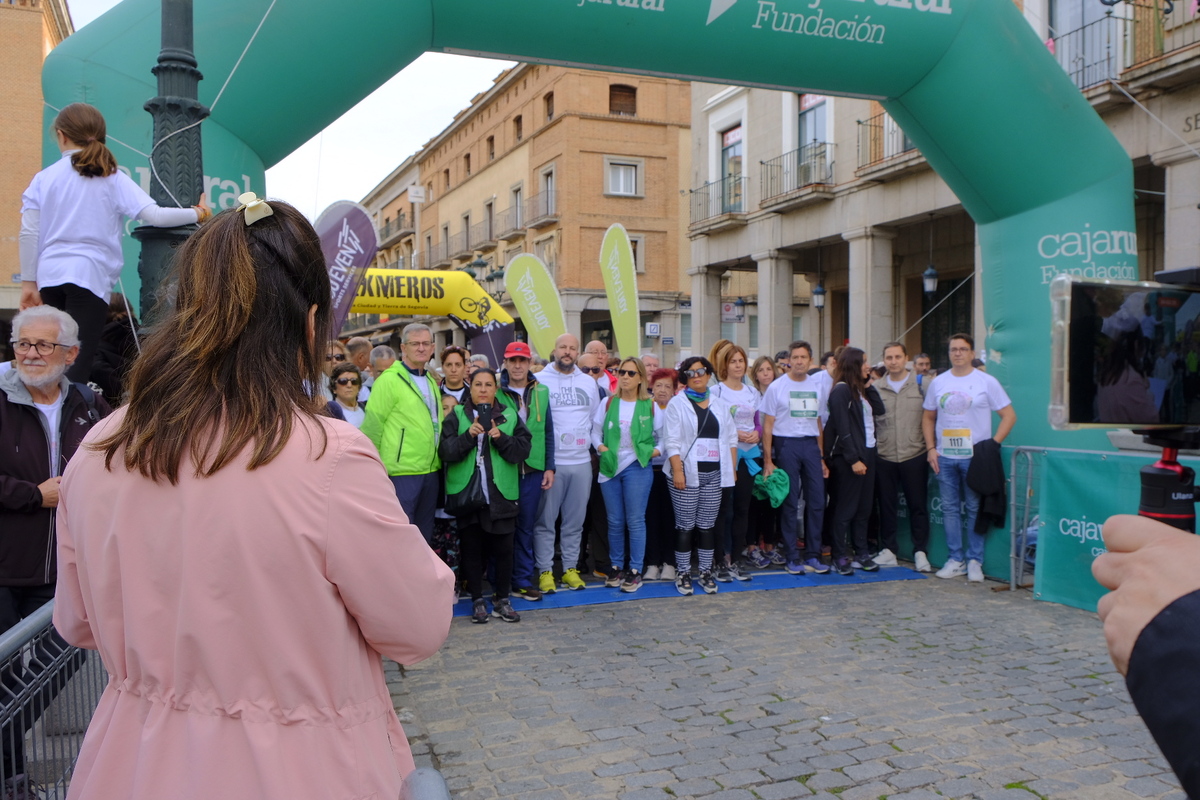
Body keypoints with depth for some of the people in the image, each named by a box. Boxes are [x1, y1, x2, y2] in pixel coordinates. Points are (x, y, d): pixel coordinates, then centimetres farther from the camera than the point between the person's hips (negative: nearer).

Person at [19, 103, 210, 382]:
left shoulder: (43, 178, 9)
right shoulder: (112, 178, 3)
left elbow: (28, 234, 3)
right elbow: (155, 216, -8)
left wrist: (29, 283, 8)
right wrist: (199, 214, 7)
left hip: (49, 276, 3)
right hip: (90, 275, -3)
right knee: (78, 361, -4)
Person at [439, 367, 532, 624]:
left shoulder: (510, 416, 8)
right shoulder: (456, 416, 5)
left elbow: (523, 450, -2)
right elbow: (445, 451, -6)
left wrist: (501, 438, -17)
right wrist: (468, 435, -20)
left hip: (501, 494, 1)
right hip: (466, 494, 0)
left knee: (503, 549, 4)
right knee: (472, 548, 7)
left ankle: (502, 599, 18)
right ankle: (477, 600, 19)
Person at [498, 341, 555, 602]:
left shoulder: (541, 392, 9)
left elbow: (548, 431, 11)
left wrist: (549, 467, 7)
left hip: (533, 469, 3)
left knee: (526, 526, 9)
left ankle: (523, 580, 18)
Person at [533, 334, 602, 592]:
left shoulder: (589, 382, 12)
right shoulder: (540, 380, -1)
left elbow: (597, 419, 18)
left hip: (581, 462, 4)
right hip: (549, 462, -3)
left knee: (575, 521, 10)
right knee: (545, 520, 1)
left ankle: (570, 568, 20)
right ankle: (545, 570, 9)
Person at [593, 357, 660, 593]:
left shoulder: (650, 405, 1)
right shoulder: (608, 403, 5)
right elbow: (595, 432, 10)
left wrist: (655, 451, -11)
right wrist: (600, 447, -8)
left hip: (638, 467, -2)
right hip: (610, 467, 2)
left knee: (635, 520, -2)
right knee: (615, 521, 8)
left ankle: (635, 570, 6)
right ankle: (617, 567, 19)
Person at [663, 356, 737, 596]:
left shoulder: (720, 405, 13)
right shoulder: (677, 403, 0)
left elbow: (731, 438, 14)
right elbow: (672, 440, -7)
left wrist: (732, 468, 7)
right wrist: (677, 470, -15)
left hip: (715, 474, 4)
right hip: (687, 473, -4)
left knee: (707, 525, 8)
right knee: (685, 525, 1)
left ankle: (706, 572, 16)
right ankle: (683, 572, 10)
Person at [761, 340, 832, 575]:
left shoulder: (818, 384, 10)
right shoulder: (777, 387, -2)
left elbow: (818, 423, 14)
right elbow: (767, 426, -3)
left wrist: (821, 457, 10)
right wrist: (768, 461, -9)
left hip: (811, 444, 4)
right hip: (786, 444, -4)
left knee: (817, 501, 2)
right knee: (789, 503, 1)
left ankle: (813, 555, 13)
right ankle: (793, 557, 9)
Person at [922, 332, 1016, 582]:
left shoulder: (986, 382, -1)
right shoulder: (938, 382, 9)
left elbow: (1009, 416, -1)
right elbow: (928, 418, 15)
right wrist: (931, 448, 3)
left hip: (974, 456, -3)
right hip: (944, 457, 3)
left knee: (975, 509, 2)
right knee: (949, 509, 6)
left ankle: (975, 561, 10)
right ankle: (955, 559, 14)